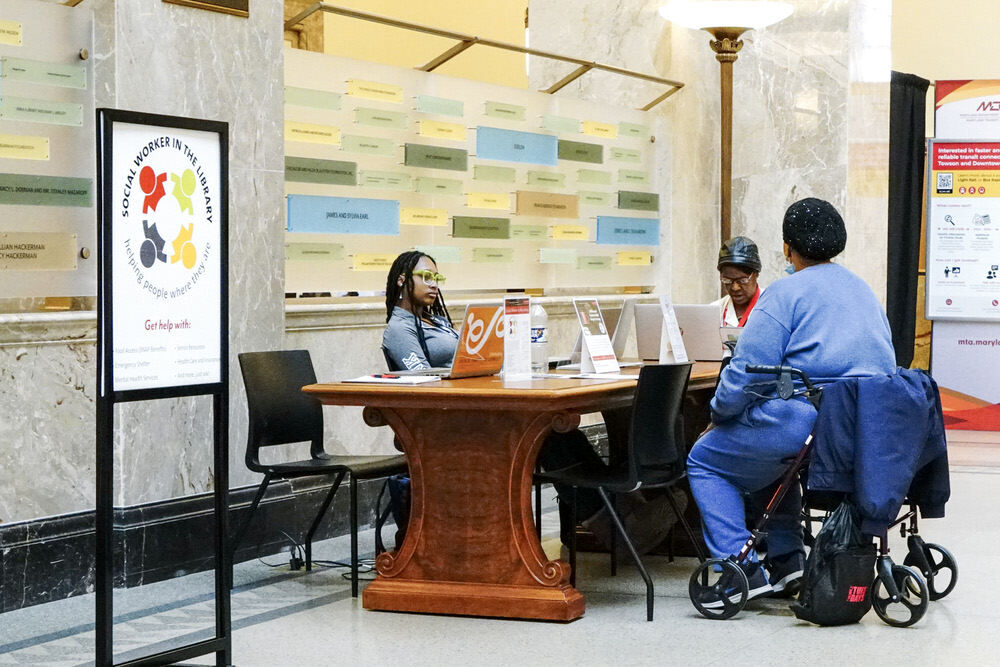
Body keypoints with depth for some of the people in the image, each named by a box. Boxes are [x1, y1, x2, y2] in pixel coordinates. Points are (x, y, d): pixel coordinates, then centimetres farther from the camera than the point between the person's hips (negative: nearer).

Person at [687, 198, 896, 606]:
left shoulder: (786, 294, -6)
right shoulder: (864, 291, 19)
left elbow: (748, 372, -13)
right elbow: (885, 366, 27)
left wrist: (718, 416, 5)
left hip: (805, 421, -9)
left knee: (706, 460, 11)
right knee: (765, 449, 35)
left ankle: (743, 571, 0)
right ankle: (787, 558, 26)